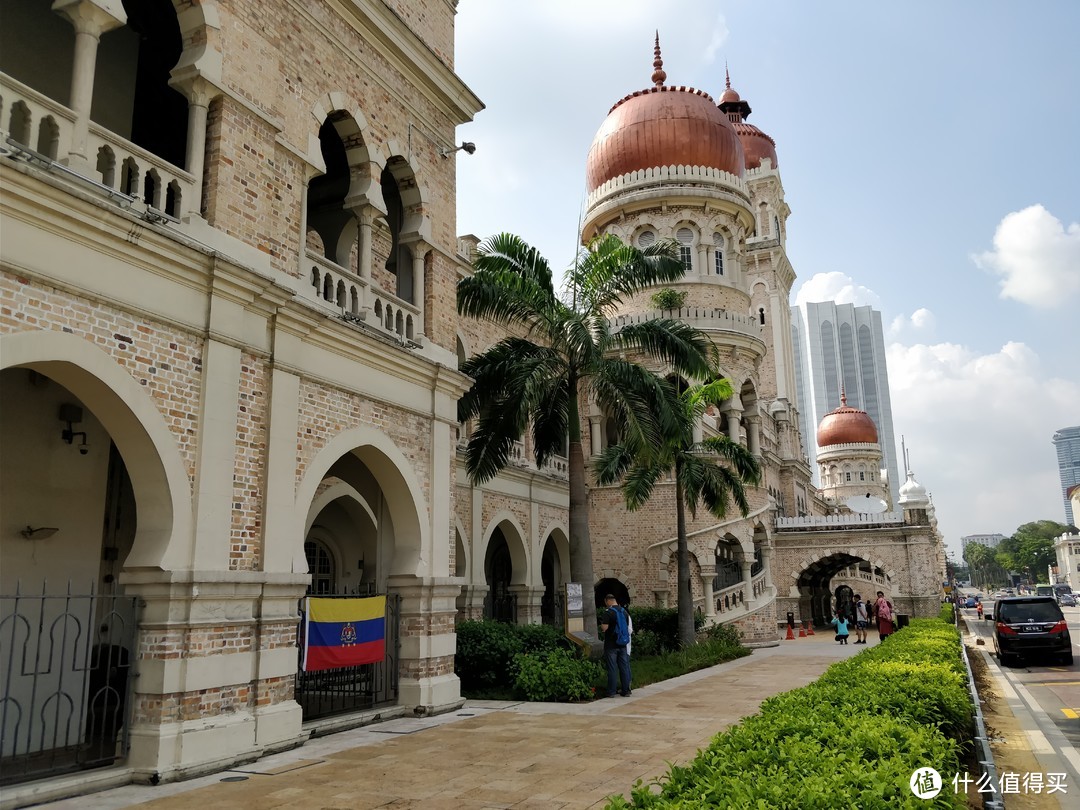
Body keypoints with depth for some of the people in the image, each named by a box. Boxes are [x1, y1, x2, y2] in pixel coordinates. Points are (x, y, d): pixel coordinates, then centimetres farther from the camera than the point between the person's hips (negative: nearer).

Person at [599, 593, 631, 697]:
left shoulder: (608, 612, -13)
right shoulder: (624, 611, 8)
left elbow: (604, 628, -20)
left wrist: (601, 626, 1)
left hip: (611, 645, -6)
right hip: (622, 644, 6)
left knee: (612, 668, 0)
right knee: (624, 667, 9)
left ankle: (612, 692, 3)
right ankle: (626, 690, 12)